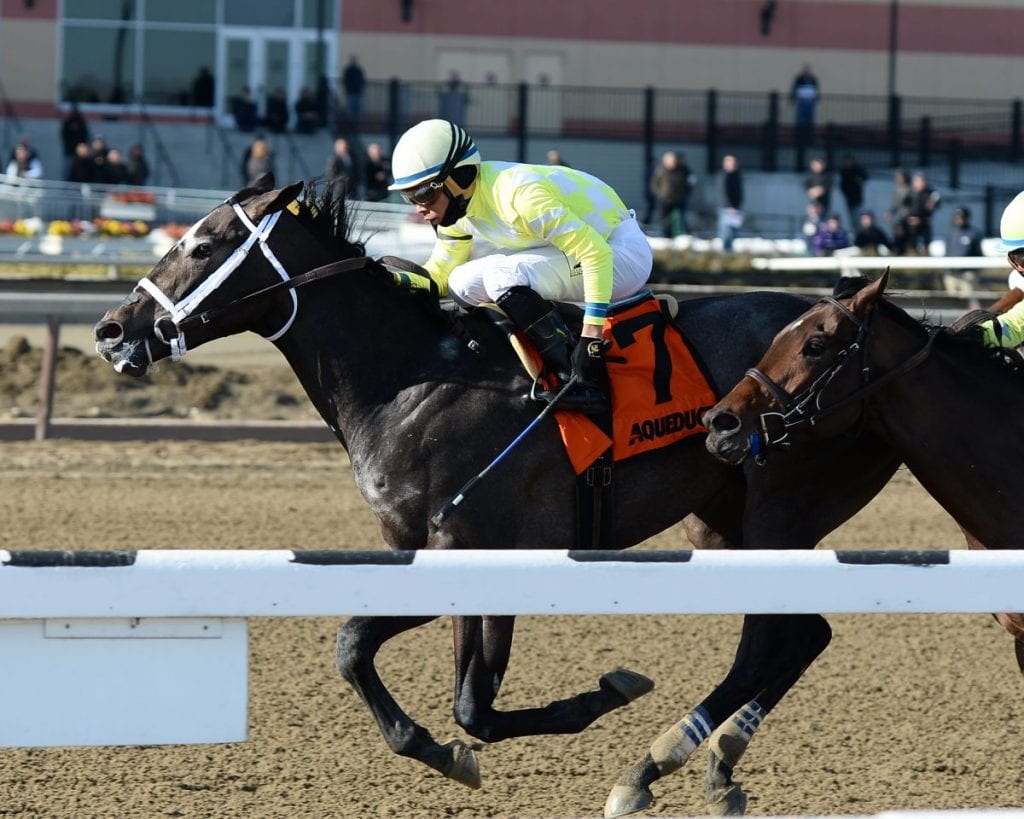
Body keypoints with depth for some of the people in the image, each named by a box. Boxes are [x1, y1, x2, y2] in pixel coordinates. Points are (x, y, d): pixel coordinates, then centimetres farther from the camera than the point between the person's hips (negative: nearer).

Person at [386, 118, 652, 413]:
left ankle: (582, 385, -26)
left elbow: (596, 253, -32)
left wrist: (591, 335, -34)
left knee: (502, 275, -29)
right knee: (463, 284, -1)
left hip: (621, 253, -9)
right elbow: (439, 274, 9)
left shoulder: (518, 195, -30)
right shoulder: (456, 207, -2)